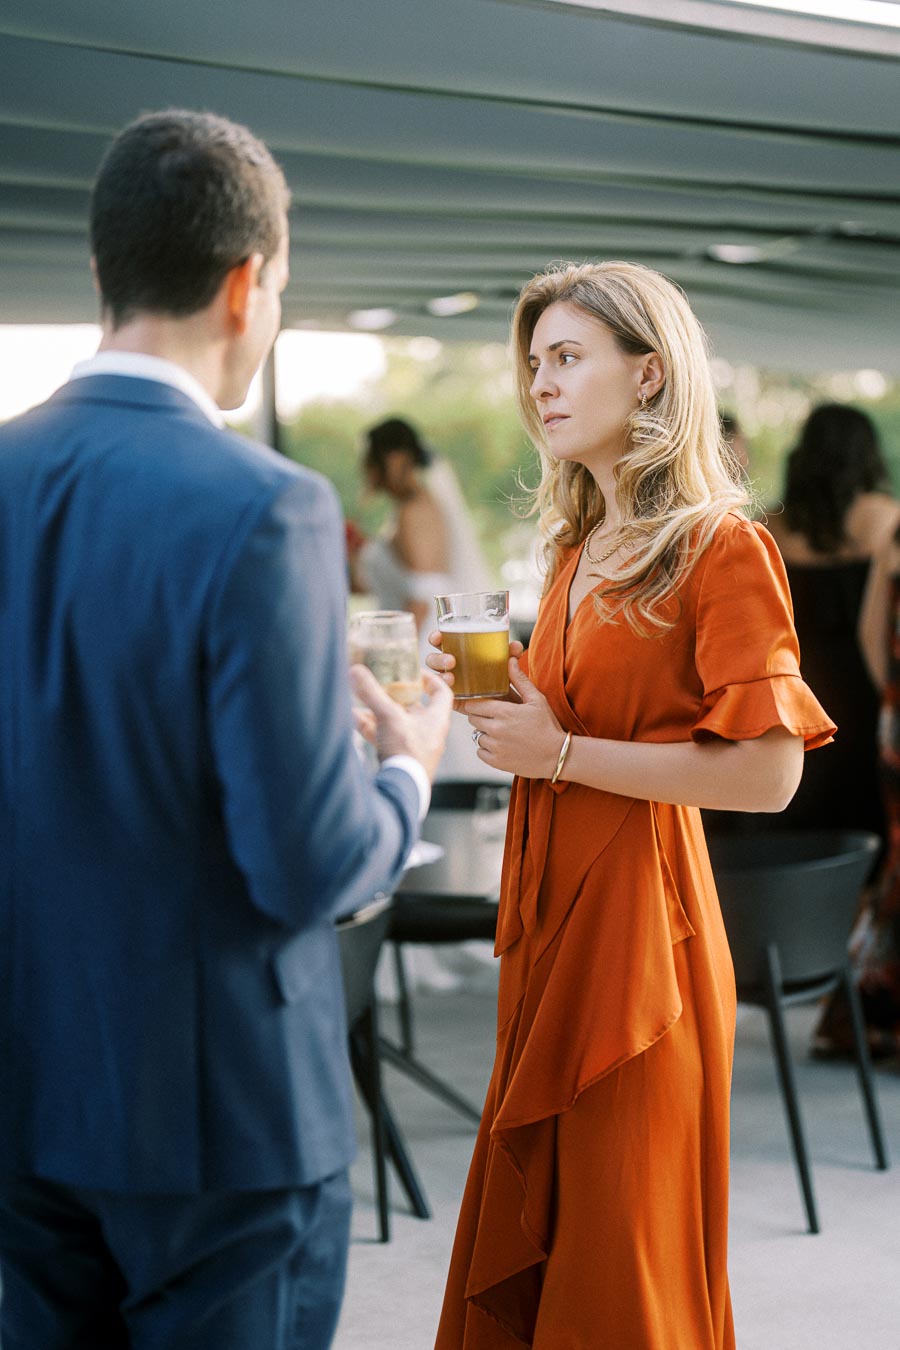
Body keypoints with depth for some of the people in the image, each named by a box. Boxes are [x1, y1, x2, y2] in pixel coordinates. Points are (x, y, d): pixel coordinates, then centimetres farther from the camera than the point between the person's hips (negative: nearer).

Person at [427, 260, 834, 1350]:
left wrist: (562, 752, -17)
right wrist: (501, 695, 5)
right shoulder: (578, 547, 13)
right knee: (525, 1229, 13)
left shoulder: (720, 547, -11)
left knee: (620, 1253, 3)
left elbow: (768, 774, -18)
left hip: (637, 914, -8)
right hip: (547, 907, 8)